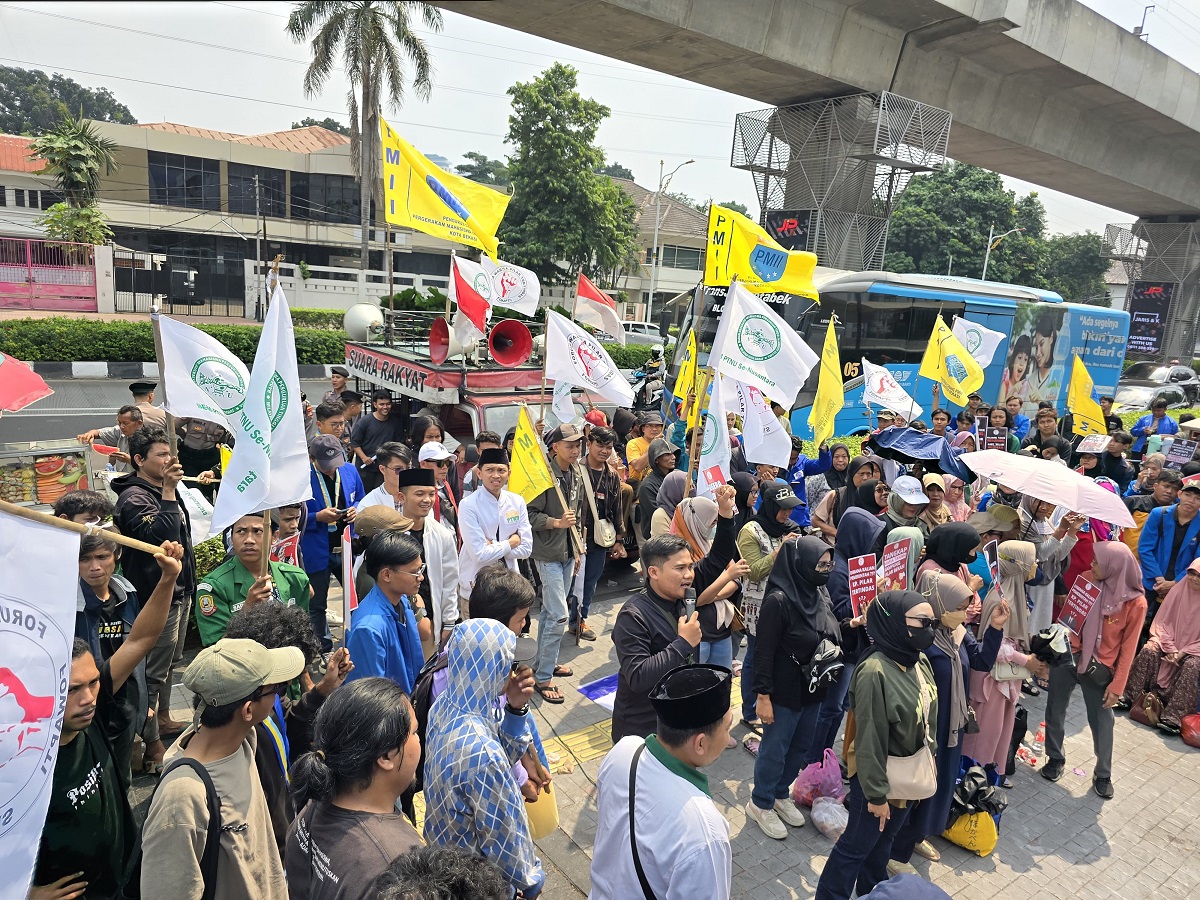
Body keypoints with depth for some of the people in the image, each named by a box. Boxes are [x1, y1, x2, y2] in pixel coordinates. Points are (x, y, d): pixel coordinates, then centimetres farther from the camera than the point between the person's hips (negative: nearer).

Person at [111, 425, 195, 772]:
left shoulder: (161, 490, 12)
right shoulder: (133, 497, -17)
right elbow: (161, 535, -31)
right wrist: (168, 493, -28)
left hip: (180, 590, 10)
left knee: (171, 662, 23)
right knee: (154, 671, -2)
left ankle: (164, 717, 39)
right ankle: (152, 745, 7)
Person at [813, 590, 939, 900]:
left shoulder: (920, 660, -5)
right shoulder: (875, 672, -30)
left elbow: (928, 718, 10)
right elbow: (870, 740, -25)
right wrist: (876, 793, -19)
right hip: (881, 776, -8)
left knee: (883, 840, 27)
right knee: (856, 845, 10)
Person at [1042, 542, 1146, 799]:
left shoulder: (1136, 603, -14)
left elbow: (1128, 647, -9)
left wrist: (1117, 685, -9)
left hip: (1100, 669, -3)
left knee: (1102, 722, 9)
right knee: (1055, 710, 13)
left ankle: (1103, 775, 30)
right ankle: (1055, 758, 34)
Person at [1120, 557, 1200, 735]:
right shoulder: (1178, 590, -3)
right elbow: (1162, 621, 0)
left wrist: (1184, 652, -16)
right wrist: (1170, 648, -12)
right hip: (1170, 642, 2)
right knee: (1148, 651, -25)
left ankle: (1172, 717, -33)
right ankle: (1128, 696, -20)